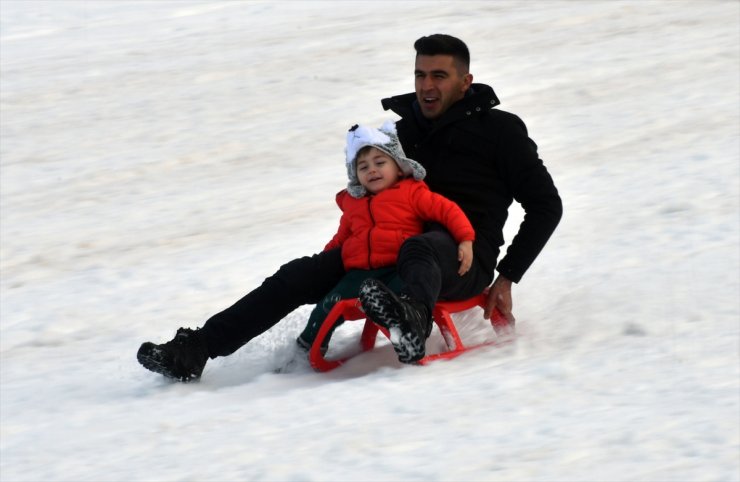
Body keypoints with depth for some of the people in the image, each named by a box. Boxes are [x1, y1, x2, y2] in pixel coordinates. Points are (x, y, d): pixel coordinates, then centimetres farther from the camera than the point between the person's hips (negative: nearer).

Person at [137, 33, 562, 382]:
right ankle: (193, 351, -23)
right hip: (396, 253, 6)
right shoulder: (404, 132, 19)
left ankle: (411, 315, -77)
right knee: (302, 275, -13)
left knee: (418, 250, -42)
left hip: (463, 258, -6)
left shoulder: (499, 130, 2)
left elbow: (546, 205, 1)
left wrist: (507, 278, -6)